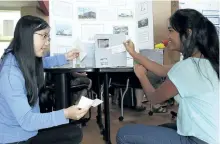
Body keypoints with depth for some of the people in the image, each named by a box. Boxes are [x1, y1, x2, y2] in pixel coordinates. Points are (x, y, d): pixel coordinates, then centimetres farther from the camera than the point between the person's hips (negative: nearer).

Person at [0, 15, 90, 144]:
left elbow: (41, 62, 23)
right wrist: (66, 114, -34)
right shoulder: (10, 73, -29)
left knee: (75, 133, 2)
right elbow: (26, 121, -29)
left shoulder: (28, 59, -5)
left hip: (30, 130, 8)